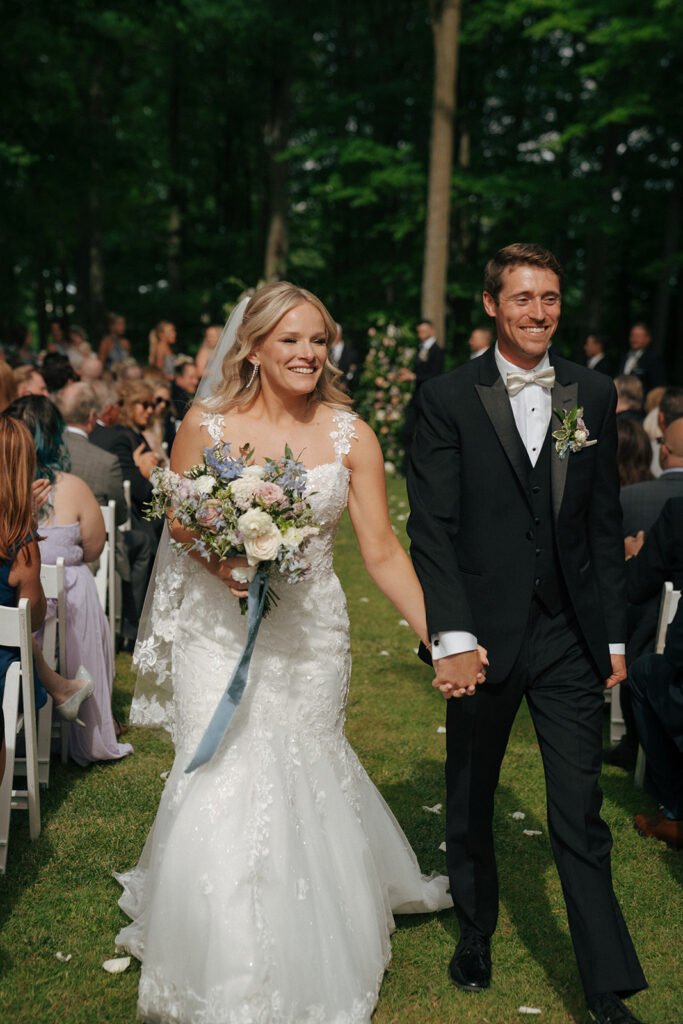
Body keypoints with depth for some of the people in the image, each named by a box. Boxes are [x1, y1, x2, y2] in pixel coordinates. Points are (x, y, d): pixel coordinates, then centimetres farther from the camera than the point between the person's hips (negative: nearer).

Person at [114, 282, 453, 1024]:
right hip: (221, 628, -1)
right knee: (224, 782, -4)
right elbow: (177, 517, 8)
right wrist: (215, 558, -14)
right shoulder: (207, 425, -5)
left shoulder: (350, 436, -4)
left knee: (302, 780, 9)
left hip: (310, 635, 1)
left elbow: (382, 551, -6)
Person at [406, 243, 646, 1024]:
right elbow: (431, 529, -10)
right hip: (485, 636, -1)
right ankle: (475, 931, 40)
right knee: (470, 799, 17)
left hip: (571, 637, 2)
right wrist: (451, 638, -18)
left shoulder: (593, 395, 5)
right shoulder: (450, 398, -6)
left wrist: (614, 634, 6)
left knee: (581, 817, 3)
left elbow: (604, 523, 8)